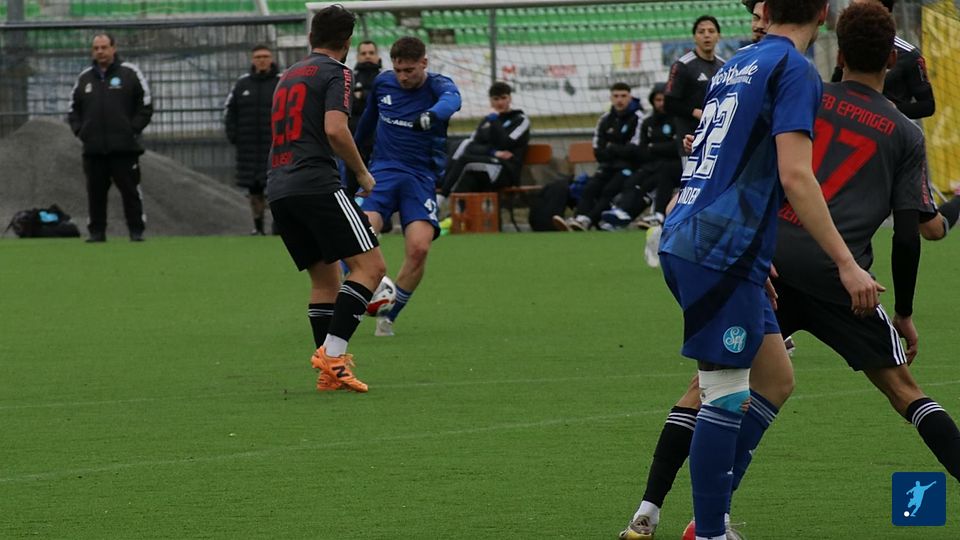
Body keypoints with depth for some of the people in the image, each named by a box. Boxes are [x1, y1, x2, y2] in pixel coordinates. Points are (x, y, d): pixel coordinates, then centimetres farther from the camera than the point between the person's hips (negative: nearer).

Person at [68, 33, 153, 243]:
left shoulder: (130, 73, 2)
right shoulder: (85, 78, 14)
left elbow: (146, 105, 1)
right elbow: (74, 109, 20)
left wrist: (133, 129, -7)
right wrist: (80, 130, 5)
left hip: (124, 147, -4)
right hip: (93, 148, 4)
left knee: (130, 190, -3)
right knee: (95, 191, 4)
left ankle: (136, 231, 1)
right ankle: (96, 231, 10)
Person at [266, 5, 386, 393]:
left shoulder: (288, 76, 24)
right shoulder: (336, 73, -1)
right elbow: (335, 129, -15)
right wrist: (362, 174, -2)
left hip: (278, 189, 8)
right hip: (317, 183, -8)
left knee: (325, 279, 14)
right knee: (370, 265, -8)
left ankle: (330, 371, 6)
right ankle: (332, 354, -21)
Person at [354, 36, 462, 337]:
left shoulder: (437, 85, -8)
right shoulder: (382, 83, 4)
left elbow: (451, 101, -35)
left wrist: (432, 116, -58)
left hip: (421, 176, -2)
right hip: (383, 170, 2)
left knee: (419, 247, -19)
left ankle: (389, 316, 1)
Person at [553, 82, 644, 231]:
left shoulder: (638, 118, -6)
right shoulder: (606, 120, 13)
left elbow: (634, 150, -13)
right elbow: (598, 151, 10)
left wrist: (612, 149, -1)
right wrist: (619, 151, -6)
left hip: (630, 166, -5)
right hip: (608, 167, 5)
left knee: (609, 190, -28)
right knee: (590, 188, -21)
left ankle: (586, 221, -44)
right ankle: (579, 218, -40)